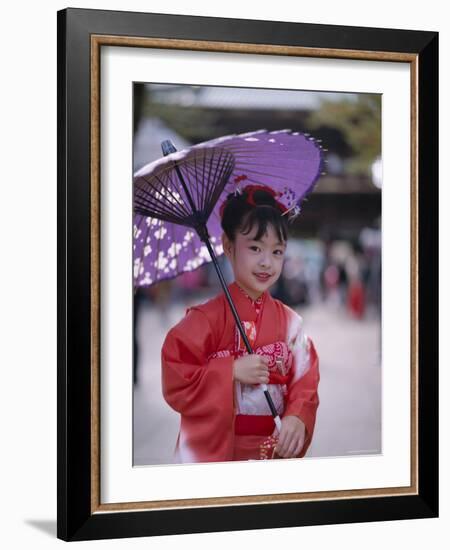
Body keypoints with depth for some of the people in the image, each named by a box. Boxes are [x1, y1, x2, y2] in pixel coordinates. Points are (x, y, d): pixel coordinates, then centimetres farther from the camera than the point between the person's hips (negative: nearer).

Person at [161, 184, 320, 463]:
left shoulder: (290, 322, 2)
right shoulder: (206, 318, -10)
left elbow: (305, 381, 1)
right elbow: (175, 380, -14)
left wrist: (298, 419, -18)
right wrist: (232, 371, -21)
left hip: (276, 449, 3)